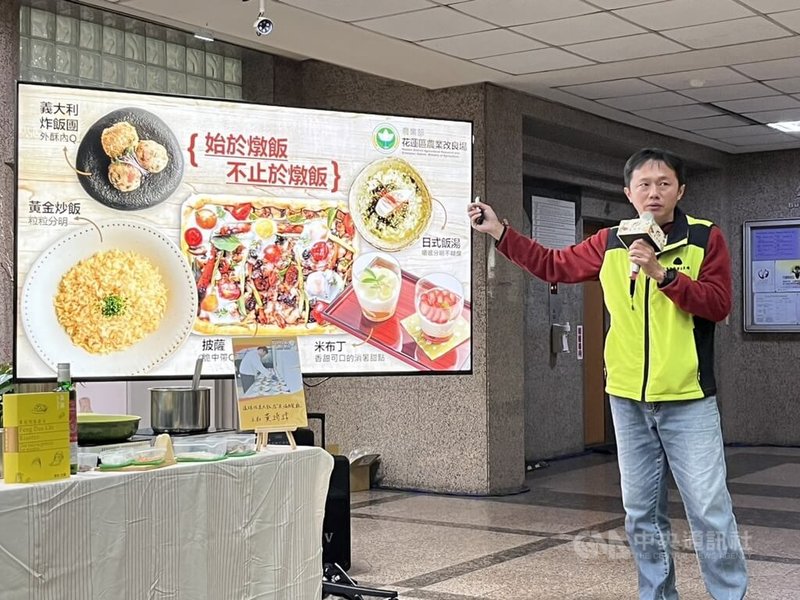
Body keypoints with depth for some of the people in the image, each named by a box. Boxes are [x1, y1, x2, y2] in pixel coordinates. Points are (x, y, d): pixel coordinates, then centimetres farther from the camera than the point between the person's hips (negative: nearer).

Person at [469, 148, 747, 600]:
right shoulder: (610, 243, 7)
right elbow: (553, 265, 16)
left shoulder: (706, 238, -3)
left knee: (710, 510, -4)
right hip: (629, 399, 4)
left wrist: (663, 273, -21)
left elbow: (719, 304, -11)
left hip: (688, 401, -4)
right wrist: (500, 232, 12)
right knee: (641, 512, 11)